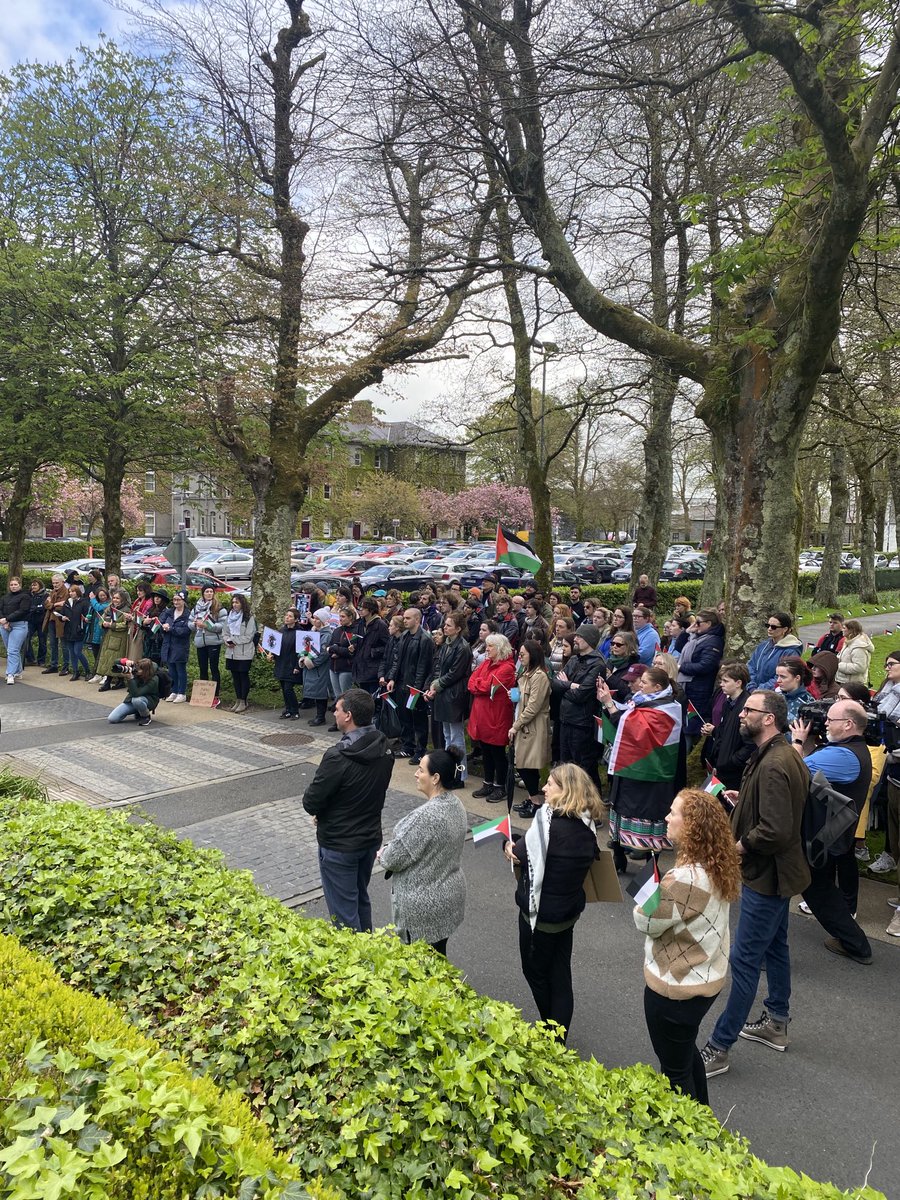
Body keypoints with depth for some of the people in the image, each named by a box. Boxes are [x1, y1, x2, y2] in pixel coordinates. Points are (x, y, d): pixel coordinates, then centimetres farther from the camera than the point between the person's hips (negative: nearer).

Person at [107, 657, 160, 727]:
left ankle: (147, 716, -10)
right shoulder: (135, 670, -13)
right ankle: (138, 713, 12)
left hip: (149, 701, -5)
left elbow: (136, 693, -34)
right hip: (132, 699, 5)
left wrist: (131, 678, -39)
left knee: (136, 700, -42)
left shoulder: (153, 680, -27)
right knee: (112, 719, -10)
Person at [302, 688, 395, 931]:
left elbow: (311, 803, -20)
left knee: (343, 911, 9)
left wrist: (317, 809, 1)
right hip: (371, 837, 8)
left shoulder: (338, 756, -28)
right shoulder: (384, 747, -5)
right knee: (361, 898, 26)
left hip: (339, 846, -7)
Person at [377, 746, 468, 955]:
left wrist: (383, 855, 1)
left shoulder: (426, 816, -29)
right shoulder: (455, 804, -1)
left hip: (424, 905, -8)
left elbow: (395, 858, -21)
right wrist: (390, 851, 4)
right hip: (449, 896, 8)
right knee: (438, 957, 21)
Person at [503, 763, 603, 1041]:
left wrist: (509, 844, 3)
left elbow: (521, 853, -20)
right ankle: (559, 1038, 29)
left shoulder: (549, 820, -27)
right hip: (570, 909, 6)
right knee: (560, 976, 17)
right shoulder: (587, 823, -4)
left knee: (536, 973, 16)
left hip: (541, 912, -6)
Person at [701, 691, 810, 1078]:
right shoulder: (783, 756, 5)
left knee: (744, 959, -2)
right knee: (774, 946, 23)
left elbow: (775, 831, -32)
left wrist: (739, 846, -18)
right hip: (777, 871, 11)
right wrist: (743, 801, 4)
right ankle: (775, 1022, 41)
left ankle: (718, 1048, 8)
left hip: (766, 875, -11)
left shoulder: (773, 766, -28)